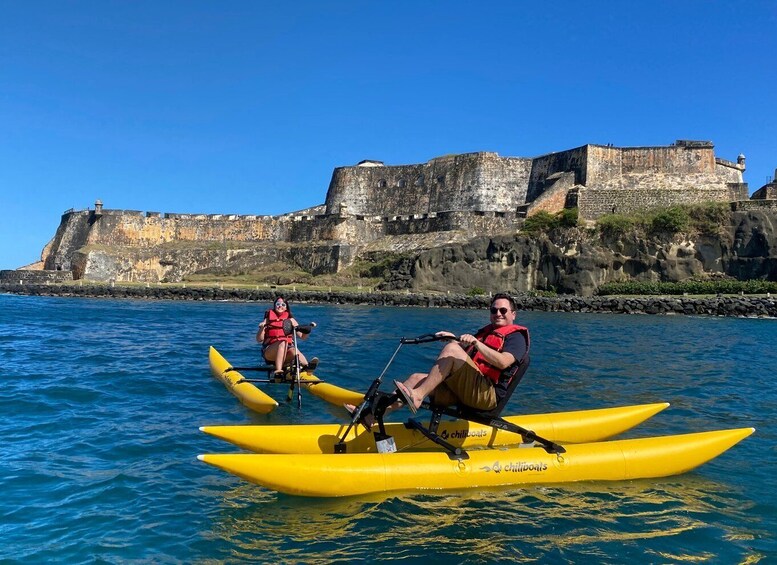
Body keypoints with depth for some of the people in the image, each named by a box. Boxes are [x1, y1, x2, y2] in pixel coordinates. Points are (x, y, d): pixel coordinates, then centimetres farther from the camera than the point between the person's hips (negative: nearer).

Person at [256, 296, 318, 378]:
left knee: (293, 351, -33)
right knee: (283, 342, -34)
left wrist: (309, 329, -5)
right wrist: (261, 328, -13)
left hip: (286, 351, 2)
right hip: (269, 352, -2)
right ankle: (278, 371, -52)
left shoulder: (290, 320, 15)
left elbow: (302, 336, 12)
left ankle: (307, 366, -64)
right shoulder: (268, 319, 10)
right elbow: (259, 340, 4)